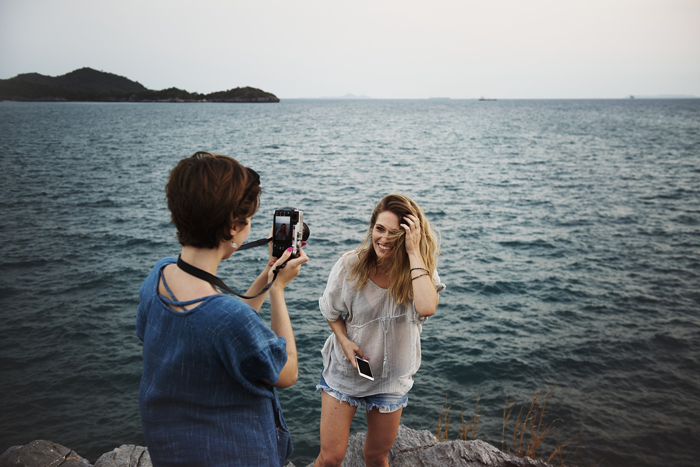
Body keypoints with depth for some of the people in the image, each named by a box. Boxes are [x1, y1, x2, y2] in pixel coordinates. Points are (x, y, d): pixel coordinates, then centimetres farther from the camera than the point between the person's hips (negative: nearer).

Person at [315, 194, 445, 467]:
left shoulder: (420, 271, -15)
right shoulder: (350, 266, -15)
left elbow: (427, 308, -39)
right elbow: (331, 312, 2)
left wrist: (414, 252, -34)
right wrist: (345, 341, -16)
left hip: (391, 379, 1)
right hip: (344, 372, -1)